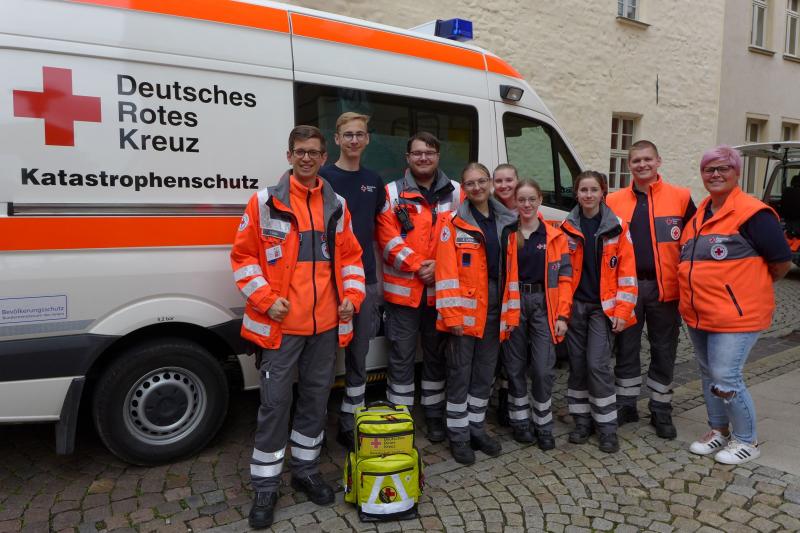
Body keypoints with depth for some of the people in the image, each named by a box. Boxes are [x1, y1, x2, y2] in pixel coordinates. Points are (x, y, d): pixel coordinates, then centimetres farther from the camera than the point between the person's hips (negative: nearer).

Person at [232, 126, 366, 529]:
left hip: (326, 325, 4)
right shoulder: (265, 202, -2)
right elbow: (243, 256, -2)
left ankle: (306, 470, 32)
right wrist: (265, 298, -13)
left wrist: (352, 296, 1)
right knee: (275, 402, 1)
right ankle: (265, 487, 16)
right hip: (280, 324, -4)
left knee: (316, 398, 14)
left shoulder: (336, 206, 9)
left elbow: (350, 256, 14)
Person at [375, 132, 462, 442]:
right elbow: (388, 239, -8)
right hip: (402, 290, -2)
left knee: (437, 354, 14)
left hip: (441, 289, 2)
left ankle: (435, 415, 31)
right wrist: (418, 266, -16)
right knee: (401, 356, 5)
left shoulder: (455, 193, 7)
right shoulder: (392, 193, 0)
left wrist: (439, 266, -12)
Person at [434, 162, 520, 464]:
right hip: (466, 309, -5)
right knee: (461, 372, 3)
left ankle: (476, 429, 31)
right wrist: (451, 314, -17)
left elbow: (511, 269, 10)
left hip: (495, 309, 5)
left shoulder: (505, 223, 10)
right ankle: (458, 436, 18)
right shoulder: (454, 222, -6)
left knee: (485, 371, 15)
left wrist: (511, 311, 6)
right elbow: (446, 272, -12)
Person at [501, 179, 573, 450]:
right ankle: (520, 422, 24)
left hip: (544, 305, 0)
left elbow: (565, 277, 2)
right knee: (515, 366, 8)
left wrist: (562, 315, -4)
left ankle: (543, 426, 17)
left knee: (544, 369, -1)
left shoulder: (555, 236, 5)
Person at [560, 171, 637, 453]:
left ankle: (606, 426, 6)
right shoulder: (567, 228, 4)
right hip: (575, 305, 3)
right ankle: (582, 421, 21)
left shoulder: (617, 228, -1)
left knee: (598, 365, -8)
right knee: (577, 364, 8)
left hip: (603, 307, -2)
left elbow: (627, 271, -3)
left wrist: (622, 310, -8)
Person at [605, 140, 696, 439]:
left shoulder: (680, 197, 0)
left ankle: (661, 411, 24)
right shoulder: (614, 202, 4)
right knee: (626, 350, 10)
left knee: (664, 353, 9)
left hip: (665, 288, -1)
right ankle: (626, 405, 26)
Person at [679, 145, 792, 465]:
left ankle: (746, 441, 17)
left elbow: (782, 262, -10)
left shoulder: (752, 213, -12)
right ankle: (719, 430, 34)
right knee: (708, 374, 17)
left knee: (726, 378, -5)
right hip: (698, 315, 8)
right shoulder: (699, 215, 11)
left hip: (735, 316, -8)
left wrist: (751, 287, 2)